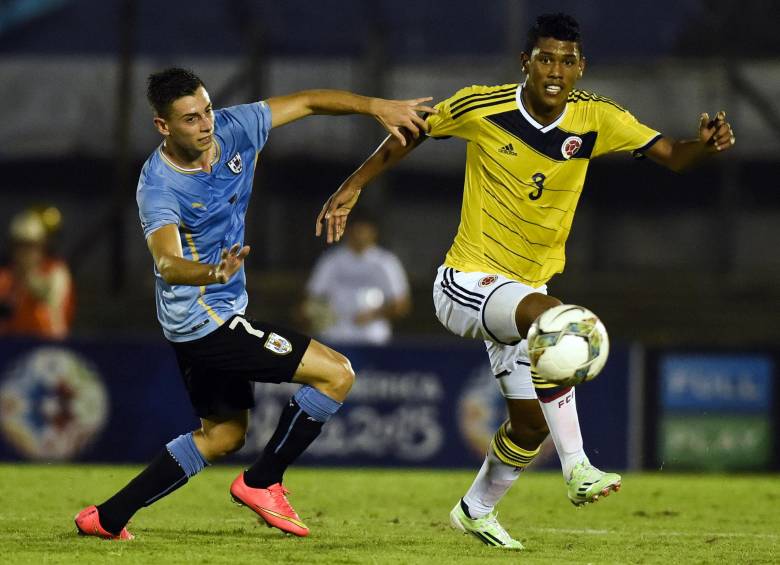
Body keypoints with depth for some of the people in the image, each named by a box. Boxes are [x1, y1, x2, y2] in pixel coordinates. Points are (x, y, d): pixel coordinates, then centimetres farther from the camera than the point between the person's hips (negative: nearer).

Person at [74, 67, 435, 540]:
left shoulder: (233, 129, -9)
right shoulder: (159, 187, -27)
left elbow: (307, 102, 1)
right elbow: (167, 263, -42)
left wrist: (378, 107, -10)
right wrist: (213, 273, -63)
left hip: (215, 317, 9)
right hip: (205, 318, -9)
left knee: (224, 435, 22)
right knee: (336, 374, -10)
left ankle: (109, 517, 23)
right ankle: (262, 483, 3)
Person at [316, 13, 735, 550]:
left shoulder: (597, 118, -8)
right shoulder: (481, 108, -15)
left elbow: (673, 156, -14)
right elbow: (411, 133, 2)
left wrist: (705, 144, -35)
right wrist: (354, 185, 3)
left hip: (524, 290, 6)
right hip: (466, 283, -6)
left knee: (530, 425, 12)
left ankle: (476, 510, 41)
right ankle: (578, 469, -38)